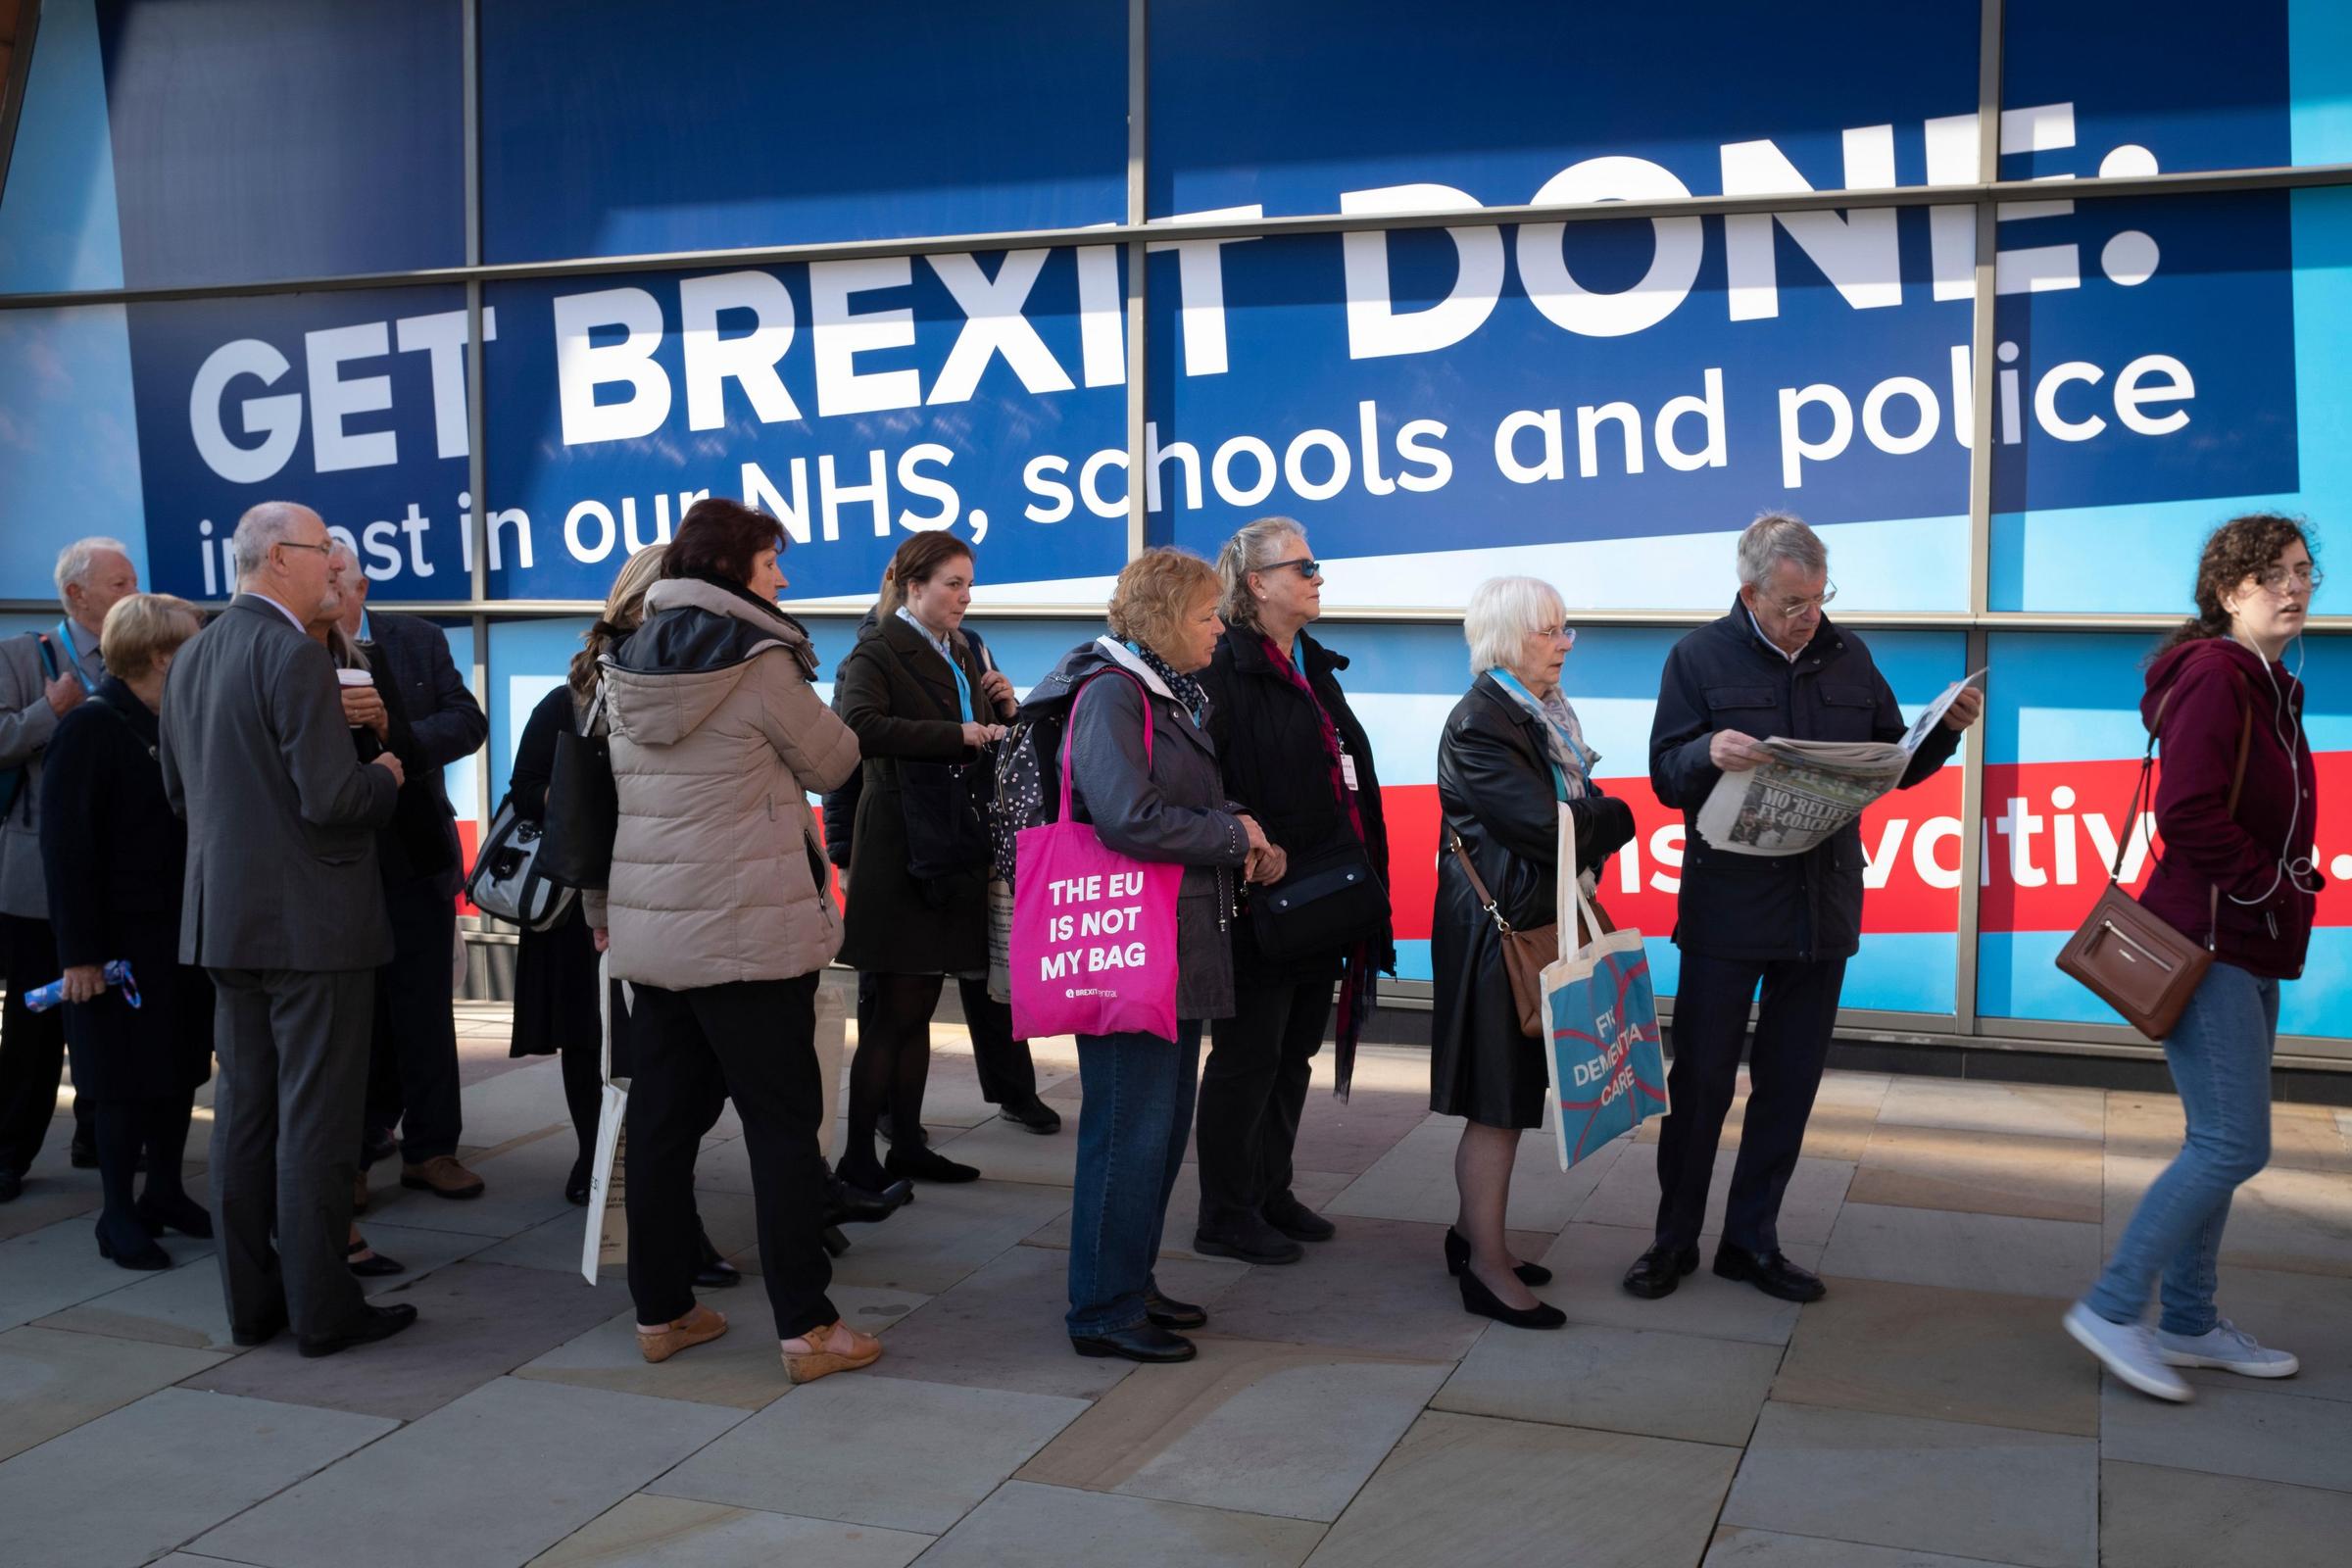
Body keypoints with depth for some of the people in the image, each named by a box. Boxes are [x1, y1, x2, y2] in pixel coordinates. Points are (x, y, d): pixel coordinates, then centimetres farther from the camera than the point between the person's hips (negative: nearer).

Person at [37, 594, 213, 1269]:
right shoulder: (91, 727, -13)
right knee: (126, 1080, 1)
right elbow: (66, 846, -16)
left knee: (179, 1069, 13)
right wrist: (80, 953, -19)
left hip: (181, 934, 7)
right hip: (122, 940, -7)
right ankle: (118, 1215, 12)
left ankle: (166, 1194, 26)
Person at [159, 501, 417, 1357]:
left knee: (244, 1111, 13)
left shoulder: (191, 658, 11)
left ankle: (251, 1300, 20)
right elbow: (330, 797, -21)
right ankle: (322, 1309, 5)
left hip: (225, 918, 8)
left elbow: (180, 792, 17)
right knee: (317, 1117, -1)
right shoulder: (295, 655, -16)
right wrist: (384, 776, -2)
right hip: (310, 919, -8)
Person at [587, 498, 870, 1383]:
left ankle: (660, 1311, 19)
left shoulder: (630, 664, 9)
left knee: (662, 1118, 11)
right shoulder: (758, 662, -12)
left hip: (650, 931, 7)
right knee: (784, 1124, -1)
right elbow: (832, 763, -1)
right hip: (748, 933, -7)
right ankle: (806, 1328, 2)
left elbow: (613, 793, 14)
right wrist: (805, 712, 16)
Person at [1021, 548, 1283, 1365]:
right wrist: (1234, 835, -13)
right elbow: (1131, 818, -25)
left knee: (1166, 1123, 16)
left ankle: (1132, 1283, 28)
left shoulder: (1169, 693, 17)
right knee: (1130, 1129, -4)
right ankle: (1104, 1313, 6)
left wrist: (1245, 843, 3)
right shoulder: (1110, 693, -14)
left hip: (1178, 946, 10)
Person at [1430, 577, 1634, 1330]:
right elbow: (1547, 826, -21)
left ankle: (1473, 1233, 28)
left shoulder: (1544, 715, 13)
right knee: (1499, 1103, -3)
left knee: (1507, 1098, 15)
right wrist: (1614, 818, -6)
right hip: (1498, 925, -9)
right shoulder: (1479, 723, -16)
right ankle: (1487, 1269, 6)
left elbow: (1579, 812, 12)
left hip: (1536, 921, 9)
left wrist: (1591, 823, -9)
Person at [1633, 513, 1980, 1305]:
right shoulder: (1699, 657, -2)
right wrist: (1709, 754, -27)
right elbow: (1665, 776, -6)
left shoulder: (1848, 656, 8)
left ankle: (1751, 1240, 24)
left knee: (1789, 1084, 10)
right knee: (1701, 1080, 4)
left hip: (1824, 904, 4)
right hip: (1726, 904, -3)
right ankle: (1674, 1238, 18)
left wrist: (1947, 730, -5)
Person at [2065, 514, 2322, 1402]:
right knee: (2234, 1145, -10)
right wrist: (2273, 887, -14)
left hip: (2248, 946, 10)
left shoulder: (2269, 687, 16)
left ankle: (2189, 1323, 23)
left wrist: (2288, 885, 5)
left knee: (2220, 1144, 13)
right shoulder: (2213, 677, -15)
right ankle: (2112, 1309, -3)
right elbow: (2187, 815, -24)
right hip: (2207, 943, -10)